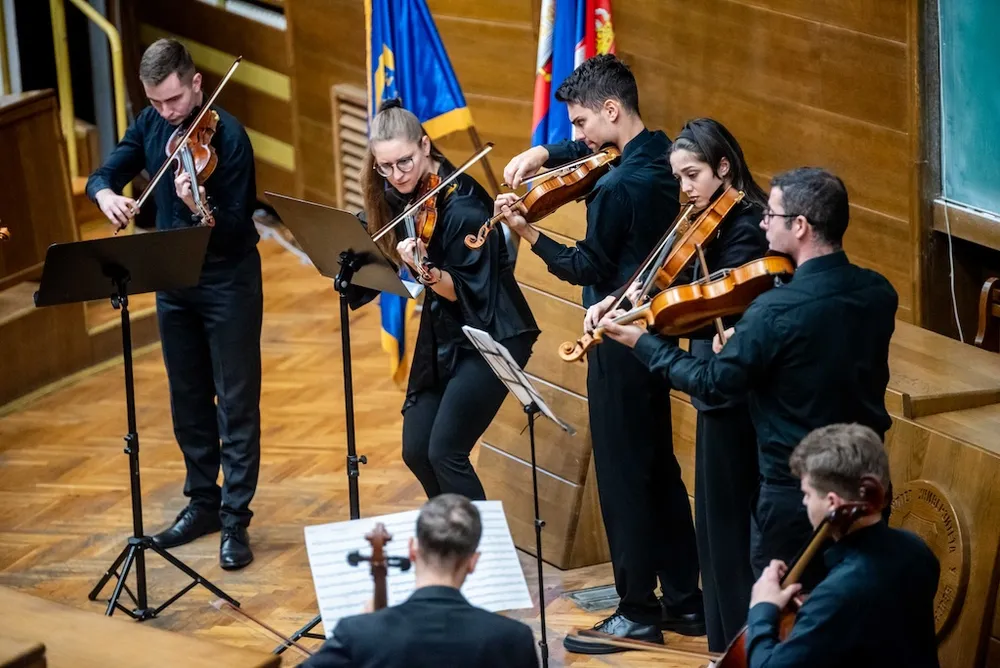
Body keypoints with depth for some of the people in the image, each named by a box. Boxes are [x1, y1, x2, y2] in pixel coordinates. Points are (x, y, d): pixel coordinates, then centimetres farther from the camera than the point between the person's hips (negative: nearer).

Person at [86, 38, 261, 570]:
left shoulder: (226, 136, -20)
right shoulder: (152, 126, -1)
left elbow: (237, 228, -22)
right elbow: (104, 174, 2)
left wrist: (199, 207, -42)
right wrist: (106, 195, -22)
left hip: (228, 282, -6)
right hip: (173, 281, 6)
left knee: (236, 403, -1)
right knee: (188, 400, 15)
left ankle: (235, 519, 3)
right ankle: (202, 503, 28)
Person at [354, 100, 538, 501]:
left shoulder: (462, 208, -23)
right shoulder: (398, 196, -1)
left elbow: (467, 293, -22)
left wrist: (427, 271, -38)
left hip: (490, 337, -8)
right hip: (442, 336, 8)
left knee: (444, 452, -14)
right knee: (415, 451, 6)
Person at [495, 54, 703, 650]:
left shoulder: (616, 187, -24)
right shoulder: (662, 155, 4)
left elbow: (589, 270, -17)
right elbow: (591, 146, 20)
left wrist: (528, 233, -12)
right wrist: (542, 154, 5)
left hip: (620, 343, -9)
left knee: (623, 478, 1)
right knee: (660, 471, 17)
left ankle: (639, 615, 8)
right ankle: (685, 602, 25)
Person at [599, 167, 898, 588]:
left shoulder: (777, 312, -24)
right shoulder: (878, 294, -4)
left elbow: (712, 384, -13)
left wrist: (641, 343, -2)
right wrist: (745, 346, 9)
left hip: (794, 494, -6)